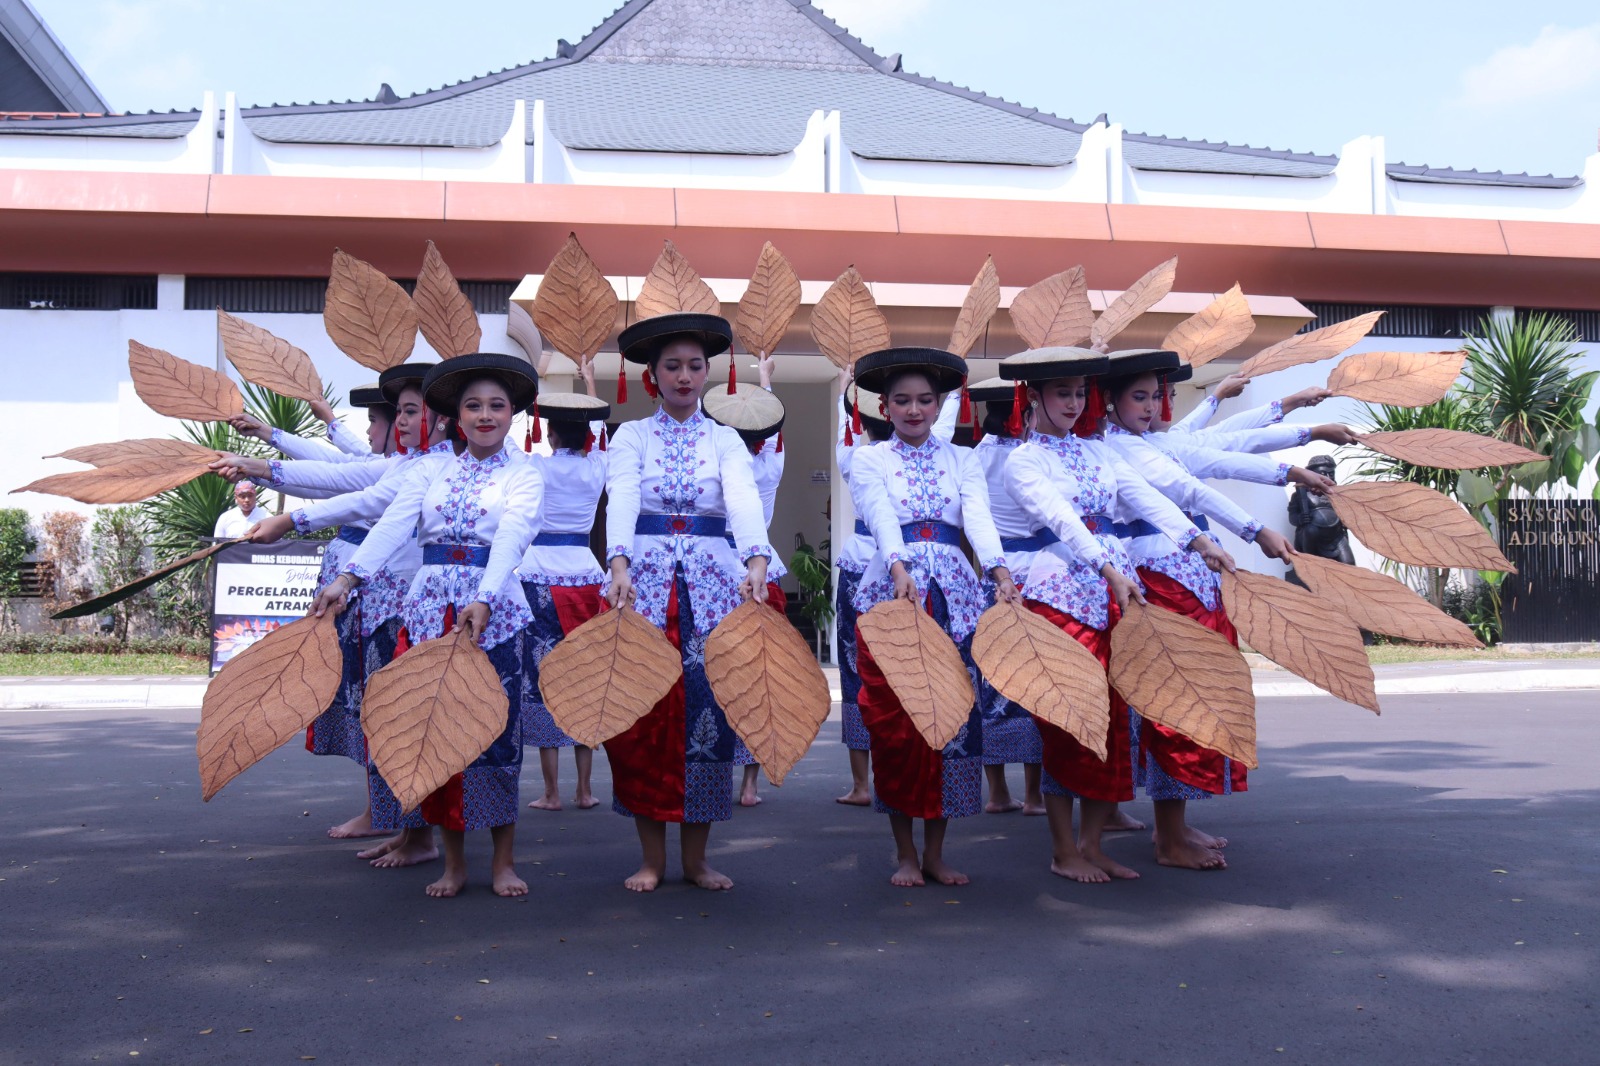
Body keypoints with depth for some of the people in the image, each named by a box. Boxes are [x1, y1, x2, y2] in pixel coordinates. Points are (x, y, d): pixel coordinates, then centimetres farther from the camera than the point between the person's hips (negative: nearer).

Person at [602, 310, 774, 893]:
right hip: (643, 579, -1)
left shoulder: (725, 440, 10)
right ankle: (652, 856, 12)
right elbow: (621, 500, -11)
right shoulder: (632, 436, 7)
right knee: (643, 714, -1)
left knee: (708, 711, 0)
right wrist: (619, 566, -30)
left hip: (712, 582, 1)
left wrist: (756, 562, -30)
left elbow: (744, 500, -10)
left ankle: (695, 856, 13)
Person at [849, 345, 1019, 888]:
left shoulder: (962, 460, 13)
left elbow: (978, 515, -5)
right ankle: (905, 852, 11)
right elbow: (882, 518, -10)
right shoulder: (869, 461, 8)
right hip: (890, 593, -2)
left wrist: (999, 568, -24)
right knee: (892, 721, -2)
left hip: (954, 598, 2)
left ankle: (935, 852, 13)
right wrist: (900, 568, -30)